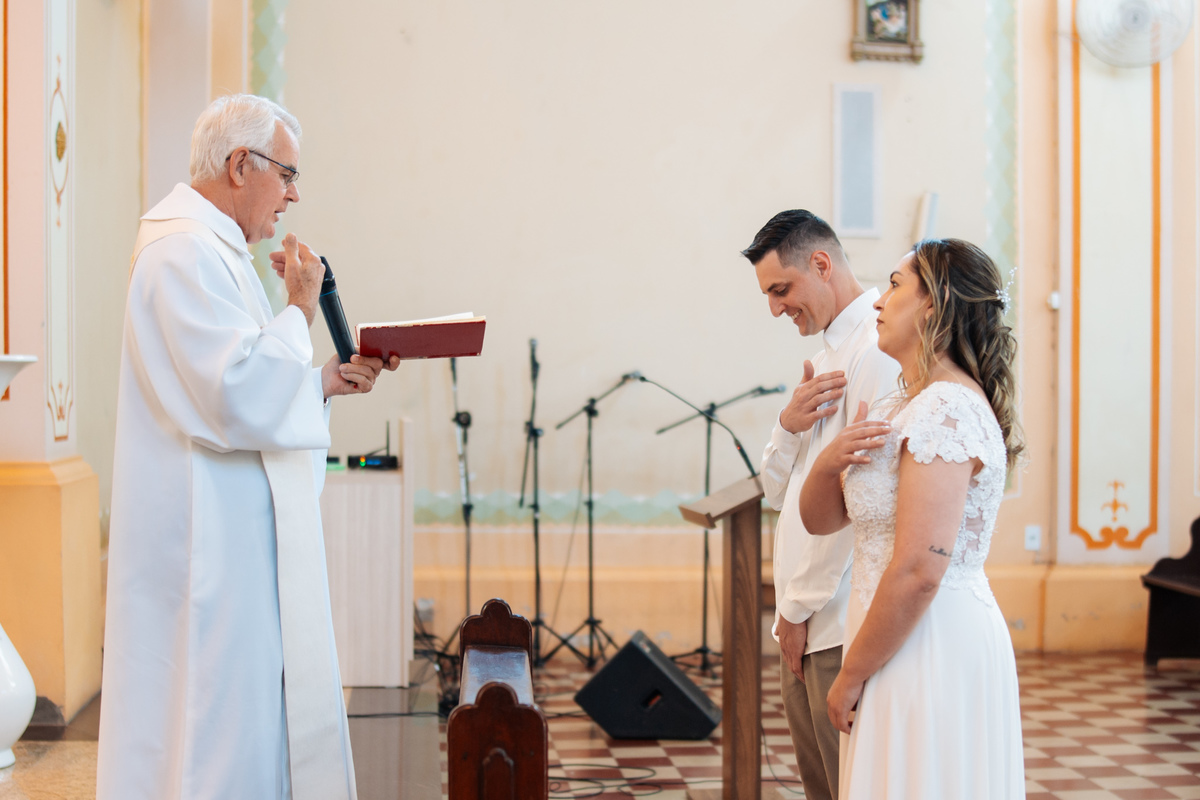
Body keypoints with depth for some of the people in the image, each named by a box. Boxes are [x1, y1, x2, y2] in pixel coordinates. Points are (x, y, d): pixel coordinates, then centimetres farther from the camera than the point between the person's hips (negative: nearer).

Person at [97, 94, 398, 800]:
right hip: (209, 537, -11)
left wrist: (326, 380, 10)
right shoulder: (184, 252, -16)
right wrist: (300, 311, -12)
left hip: (239, 528, 11)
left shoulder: (211, 248, 19)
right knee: (219, 720, -4)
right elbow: (238, 394, -24)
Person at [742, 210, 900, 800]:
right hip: (804, 617, 9)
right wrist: (790, 425, -4)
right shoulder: (828, 351, 18)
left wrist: (801, 605, -11)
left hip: (843, 620, -9)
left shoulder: (878, 348, -13)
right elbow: (779, 491, 17)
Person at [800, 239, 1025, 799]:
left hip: (933, 646, -10)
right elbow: (820, 519, 13)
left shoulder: (945, 410, -18)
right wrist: (830, 460, -9)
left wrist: (850, 677, -15)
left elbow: (919, 573, -24)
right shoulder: (900, 409, 13)